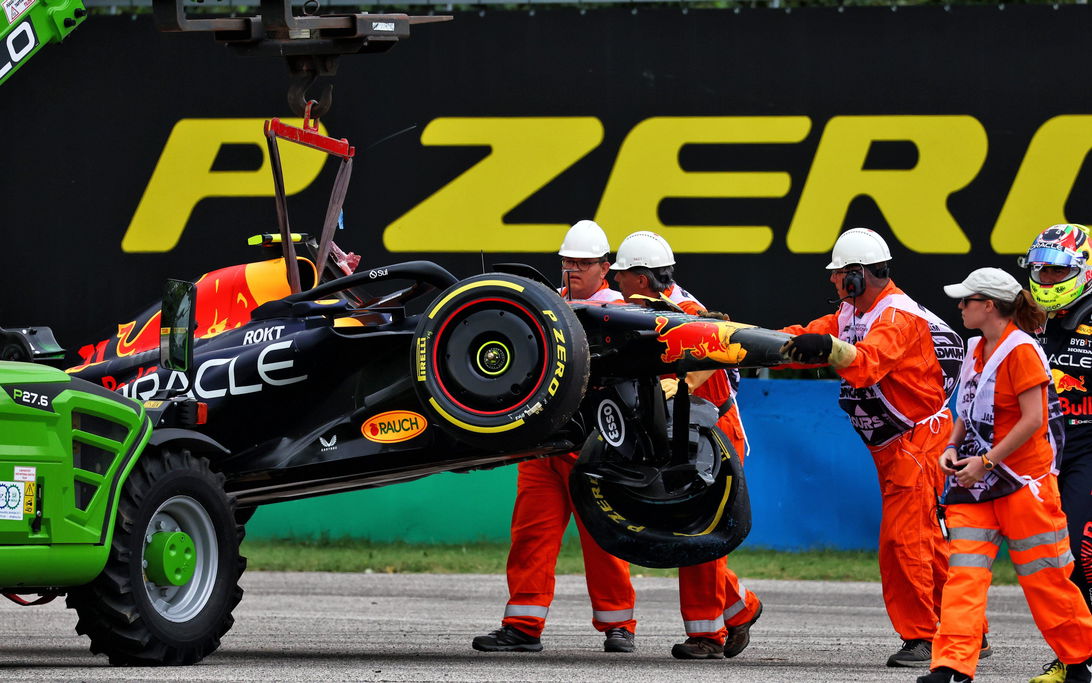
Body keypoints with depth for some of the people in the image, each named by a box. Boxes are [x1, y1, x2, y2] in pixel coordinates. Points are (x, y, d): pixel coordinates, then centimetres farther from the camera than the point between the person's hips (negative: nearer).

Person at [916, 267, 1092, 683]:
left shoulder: (1020, 349, -14)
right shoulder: (976, 350, 12)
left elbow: (1032, 419, -18)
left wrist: (986, 462, -19)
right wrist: (952, 447, 2)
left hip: (1022, 478, -7)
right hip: (976, 480, 7)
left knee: (1043, 577, 1)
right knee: (964, 572, -6)